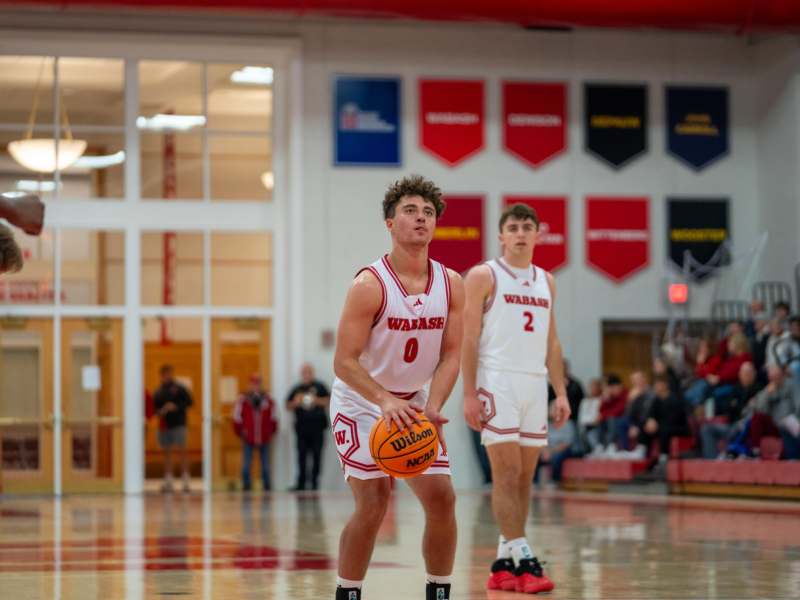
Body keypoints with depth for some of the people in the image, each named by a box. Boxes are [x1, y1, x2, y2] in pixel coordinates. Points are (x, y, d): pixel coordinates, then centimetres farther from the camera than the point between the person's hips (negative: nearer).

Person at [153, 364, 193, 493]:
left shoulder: (179, 389, 1)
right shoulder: (158, 393, 13)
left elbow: (188, 401, -5)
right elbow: (155, 407, 16)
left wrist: (176, 407, -16)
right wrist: (160, 411, -6)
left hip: (178, 424, -5)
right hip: (164, 425, 5)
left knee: (182, 450, -10)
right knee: (166, 452, 6)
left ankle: (186, 481, -11)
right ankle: (168, 481, 10)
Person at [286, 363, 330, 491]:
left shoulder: (319, 387, 8)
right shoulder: (296, 389, 14)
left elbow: (328, 401, 2)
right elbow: (288, 406, 15)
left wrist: (316, 400, -12)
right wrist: (295, 403, -4)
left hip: (317, 427, -2)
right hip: (302, 426, 2)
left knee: (317, 455, -3)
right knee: (302, 456, -2)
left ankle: (315, 482, 2)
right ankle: (301, 483, -2)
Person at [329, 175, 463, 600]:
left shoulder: (451, 285, -5)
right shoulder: (369, 285, -20)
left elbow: (451, 354, -3)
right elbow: (345, 362, -22)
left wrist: (432, 408, -19)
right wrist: (384, 401, -36)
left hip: (415, 405, 5)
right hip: (361, 404, -5)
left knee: (442, 498, -3)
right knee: (373, 504, -14)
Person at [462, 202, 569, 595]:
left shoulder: (545, 281, 16)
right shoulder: (484, 276, -1)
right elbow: (469, 338, -5)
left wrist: (561, 392, 10)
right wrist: (469, 394, -12)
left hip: (535, 385, 6)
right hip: (498, 382, -6)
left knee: (524, 477, 5)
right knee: (507, 474, -10)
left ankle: (503, 562, 11)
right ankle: (523, 561, -13)